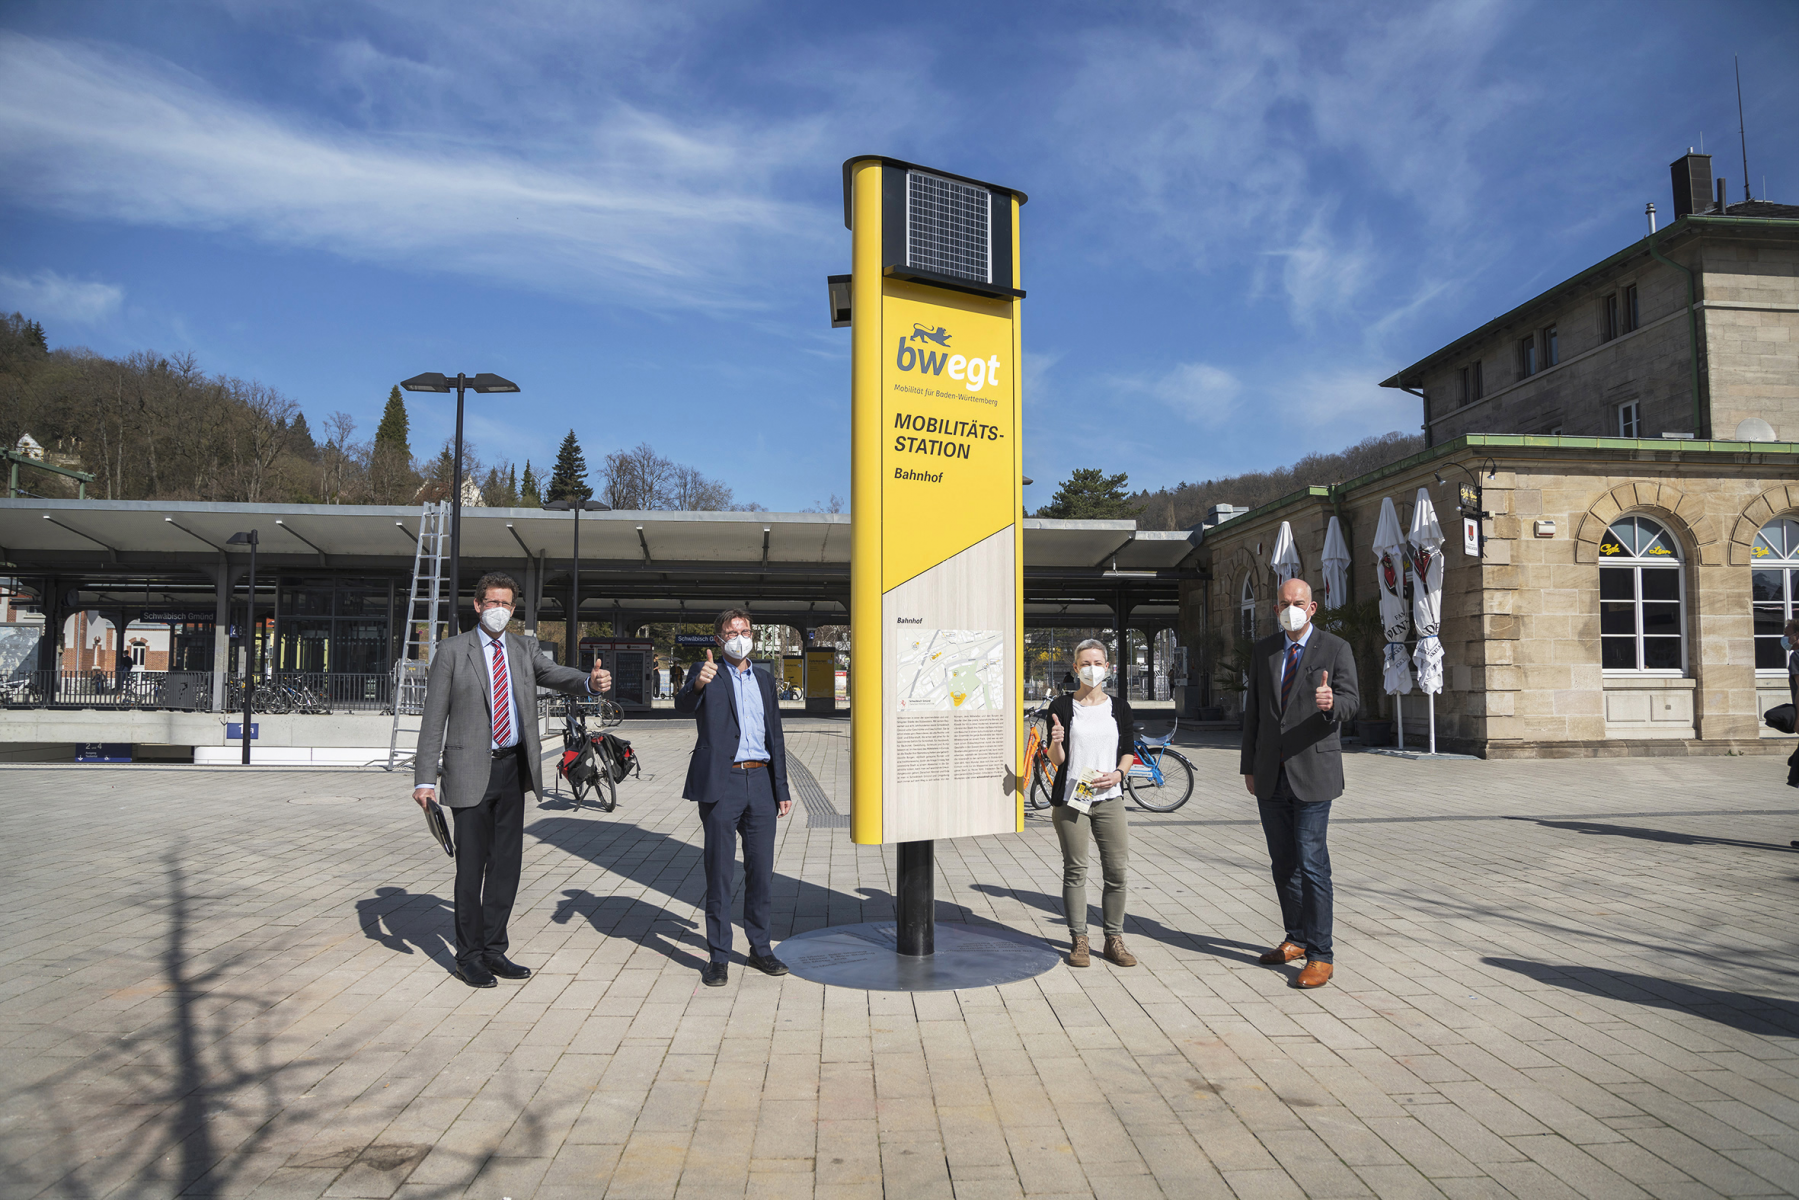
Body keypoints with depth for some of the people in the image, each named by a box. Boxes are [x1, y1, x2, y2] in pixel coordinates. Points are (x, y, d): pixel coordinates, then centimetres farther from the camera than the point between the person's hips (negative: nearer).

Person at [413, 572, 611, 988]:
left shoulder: (524, 648, 10)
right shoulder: (452, 651, -3)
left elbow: (552, 674, -7)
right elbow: (434, 718, -6)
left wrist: (591, 681, -30)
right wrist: (425, 778, -13)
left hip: (513, 767, 5)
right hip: (471, 771, -4)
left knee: (507, 861, 10)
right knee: (471, 865, 1)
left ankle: (494, 950, 24)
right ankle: (469, 957, 16)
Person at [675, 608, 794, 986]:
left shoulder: (764, 679, 16)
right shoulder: (707, 674, 2)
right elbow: (683, 705, -19)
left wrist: (782, 789, 14)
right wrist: (698, 684, -41)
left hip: (760, 783, 4)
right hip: (720, 784, -4)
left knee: (761, 870, 9)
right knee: (719, 871, 1)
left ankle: (760, 948, 22)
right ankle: (718, 956, 10)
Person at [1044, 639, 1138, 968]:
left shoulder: (1118, 706, 8)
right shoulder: (1062, 706, 0)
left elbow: (1128, 751, 12)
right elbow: (1057, 759, -1)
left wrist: (1117, 773, -7)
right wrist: (1056, 742, -22)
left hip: (1109, 798, 2)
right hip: (1071, 798, -2)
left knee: (1117, 870, 0)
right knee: (1075, 870, 2)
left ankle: (1114, 939, 14)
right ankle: (1078, 941, 13)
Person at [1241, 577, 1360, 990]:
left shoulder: (1336, 649, -1)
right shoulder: (1263, 651, 12)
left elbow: (1351, 703, -10)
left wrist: (1331, 702, -35)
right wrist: (1249, 766, 13)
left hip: (1313, 773, -5)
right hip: (1271, 776, 5)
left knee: (1312, 863, -8)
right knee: (1283, 863, 13)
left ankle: (1321, 955, -1)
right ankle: (1296, 938, 27)